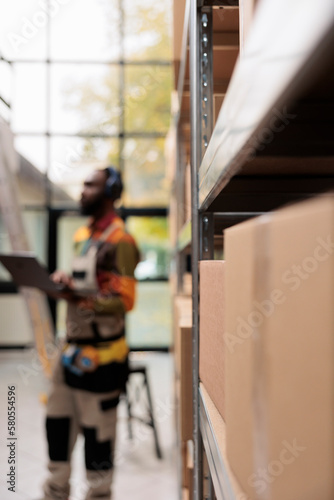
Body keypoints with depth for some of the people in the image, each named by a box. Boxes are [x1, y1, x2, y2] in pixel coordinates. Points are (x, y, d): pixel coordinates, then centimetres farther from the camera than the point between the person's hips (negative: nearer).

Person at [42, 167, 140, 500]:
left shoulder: (118, 240, -13)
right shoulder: (83, 236, 14)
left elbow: (124, 300, -19)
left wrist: (78, 298, -30)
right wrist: (65, 281, 3)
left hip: (101, 353, -8)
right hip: (73, 347, 9)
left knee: (97, 431, 4)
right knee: (57, 421, 16)